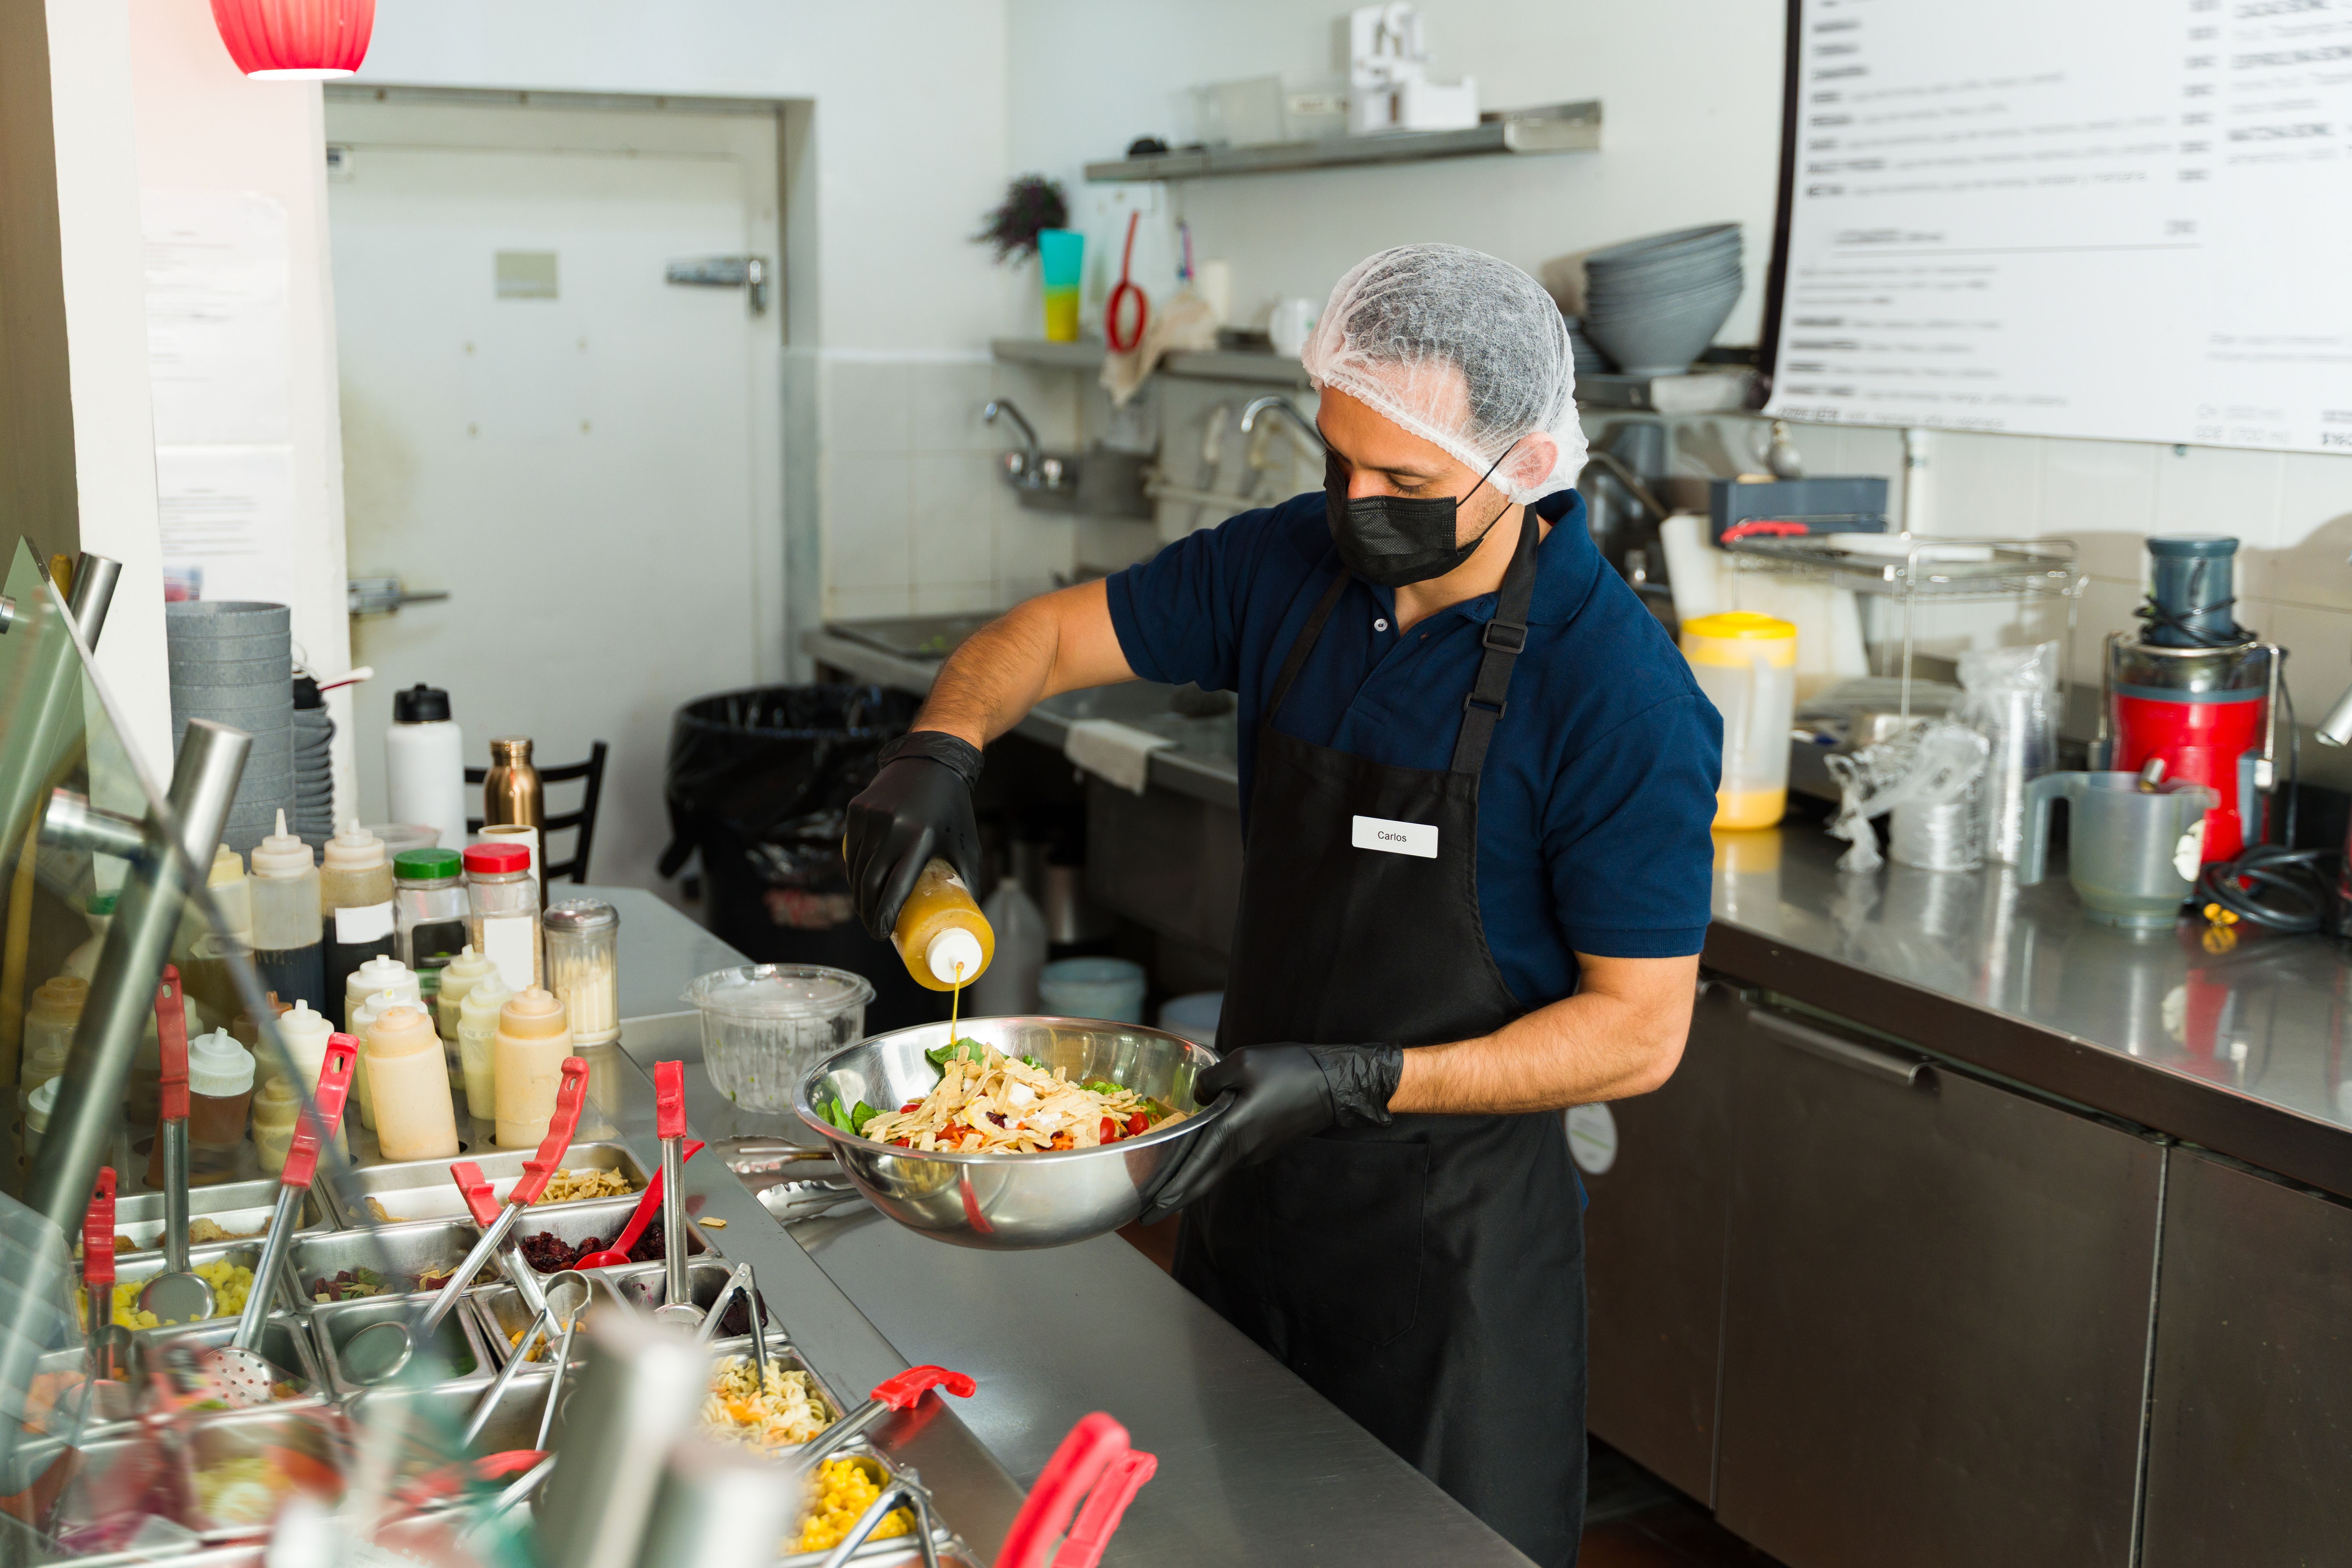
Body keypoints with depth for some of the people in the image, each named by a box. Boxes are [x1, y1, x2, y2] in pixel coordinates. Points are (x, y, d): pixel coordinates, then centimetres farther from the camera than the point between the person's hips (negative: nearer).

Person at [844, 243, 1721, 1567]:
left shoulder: (1623, 698, -21)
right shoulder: (1290, 565, -4)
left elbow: (1639, 1032, -18)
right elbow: (1054, 633, 8)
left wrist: (1355, 1082, -26)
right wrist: (938, 750, -13)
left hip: (1451, 1232, -5)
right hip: (1251, 1178, 6)